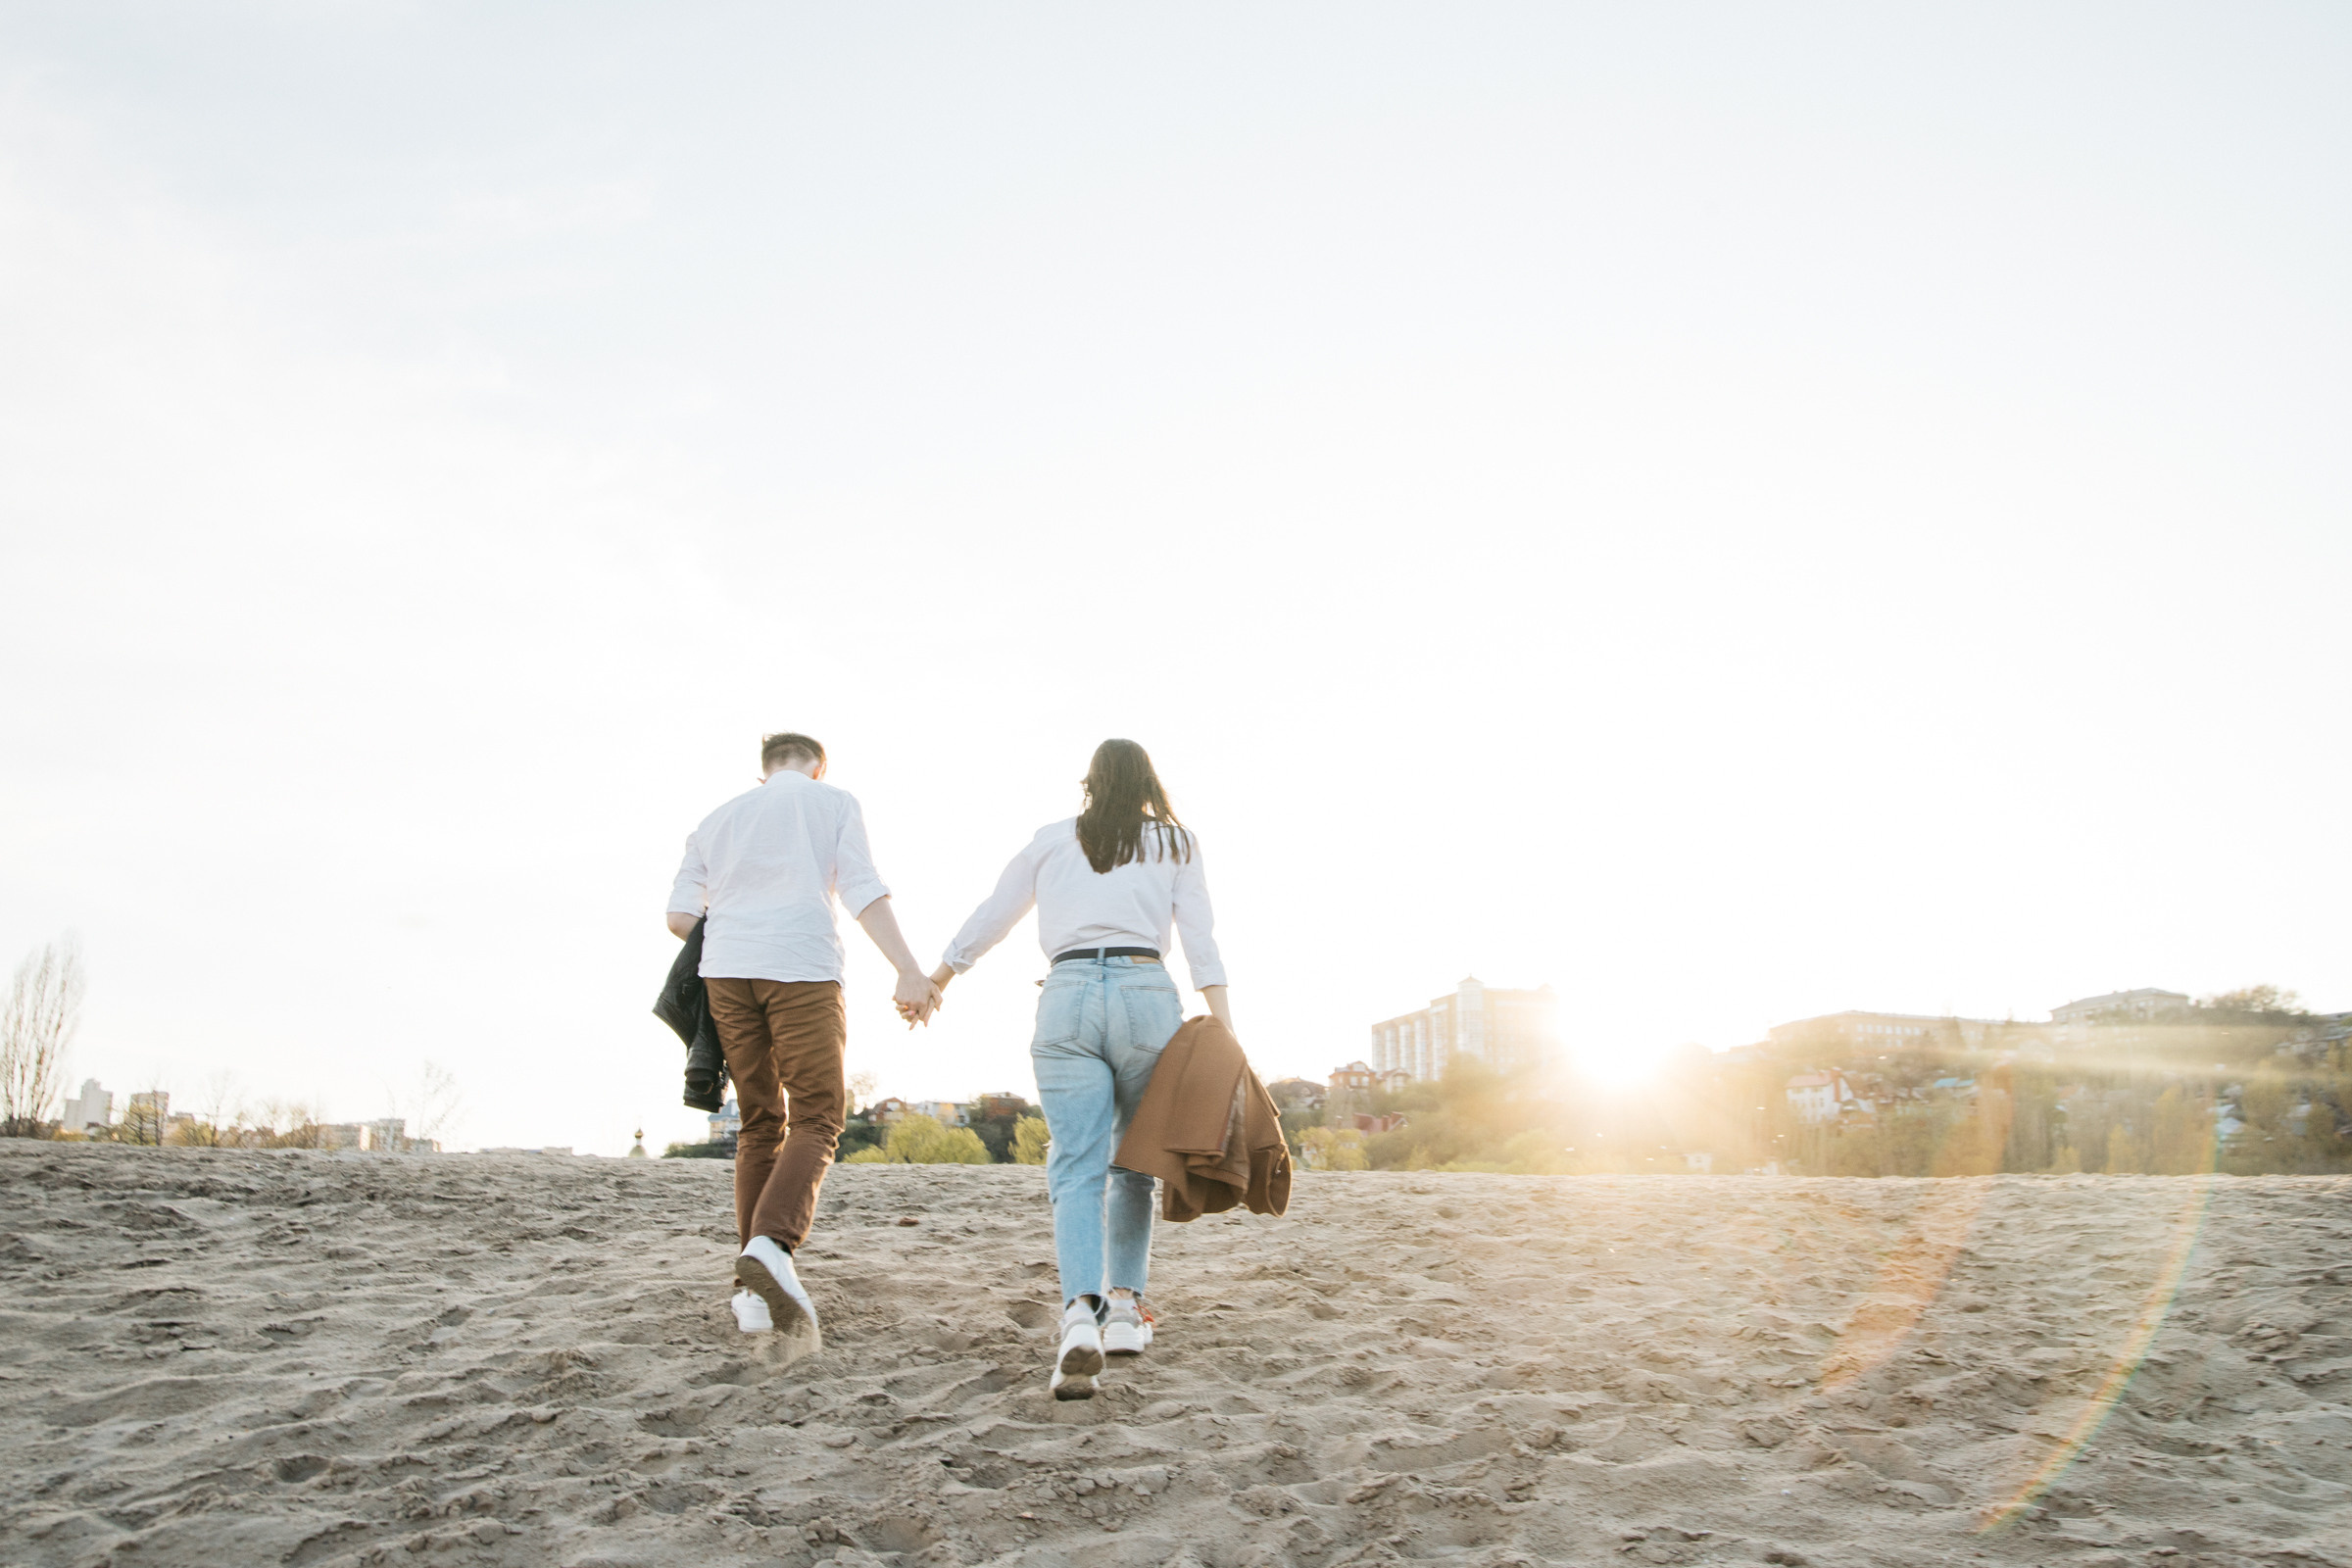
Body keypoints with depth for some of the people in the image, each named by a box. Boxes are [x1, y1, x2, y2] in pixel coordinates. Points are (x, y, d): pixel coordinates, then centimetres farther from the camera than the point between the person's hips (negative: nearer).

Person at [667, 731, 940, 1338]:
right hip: (802, 969, -4)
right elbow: (862, 890, -2)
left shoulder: (719, 818, 23)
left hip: (726, 971, 4)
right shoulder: (834, 802, 13)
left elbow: (680, 915, 14)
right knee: (815, 1119, -4)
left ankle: (756, 1289, 4)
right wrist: (909, 970, -9)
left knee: (760, 1124, 11)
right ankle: (772, 1243, -30)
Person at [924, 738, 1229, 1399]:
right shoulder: (1176, 843, 14)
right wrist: (1223, 1034, 0)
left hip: (1067, 999, 0)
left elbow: (987, 921, 21)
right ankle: (1125, 1304, 8)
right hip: (1147, 996, 0)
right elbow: (1202, 944, 3)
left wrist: (932, 983, 33)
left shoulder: (1051, 841, 17)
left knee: (1077, 1170, -6)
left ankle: (1082, 1313, -26)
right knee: (1133, 1163, 16)